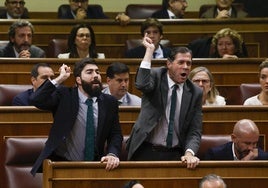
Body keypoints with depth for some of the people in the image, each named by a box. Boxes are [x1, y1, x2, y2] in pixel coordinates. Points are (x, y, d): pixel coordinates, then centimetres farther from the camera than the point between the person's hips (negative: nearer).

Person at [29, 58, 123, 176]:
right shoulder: (64, 95, 0)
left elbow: (115, 134, 7)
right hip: (61, 163, -3)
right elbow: (35, 100, -15)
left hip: (94, 166, 3)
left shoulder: (109, 102, 8)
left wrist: (112, 154, -13)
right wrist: (60, 78, -13)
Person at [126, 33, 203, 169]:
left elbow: (195, 131, 1)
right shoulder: (155, 76, -2)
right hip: (146, 152, -2)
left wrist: (189, 153, -18)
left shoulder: (195, 93, 4)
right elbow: (142, 85, -27)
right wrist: (149, 50, -21)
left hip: (176, 155, 2)